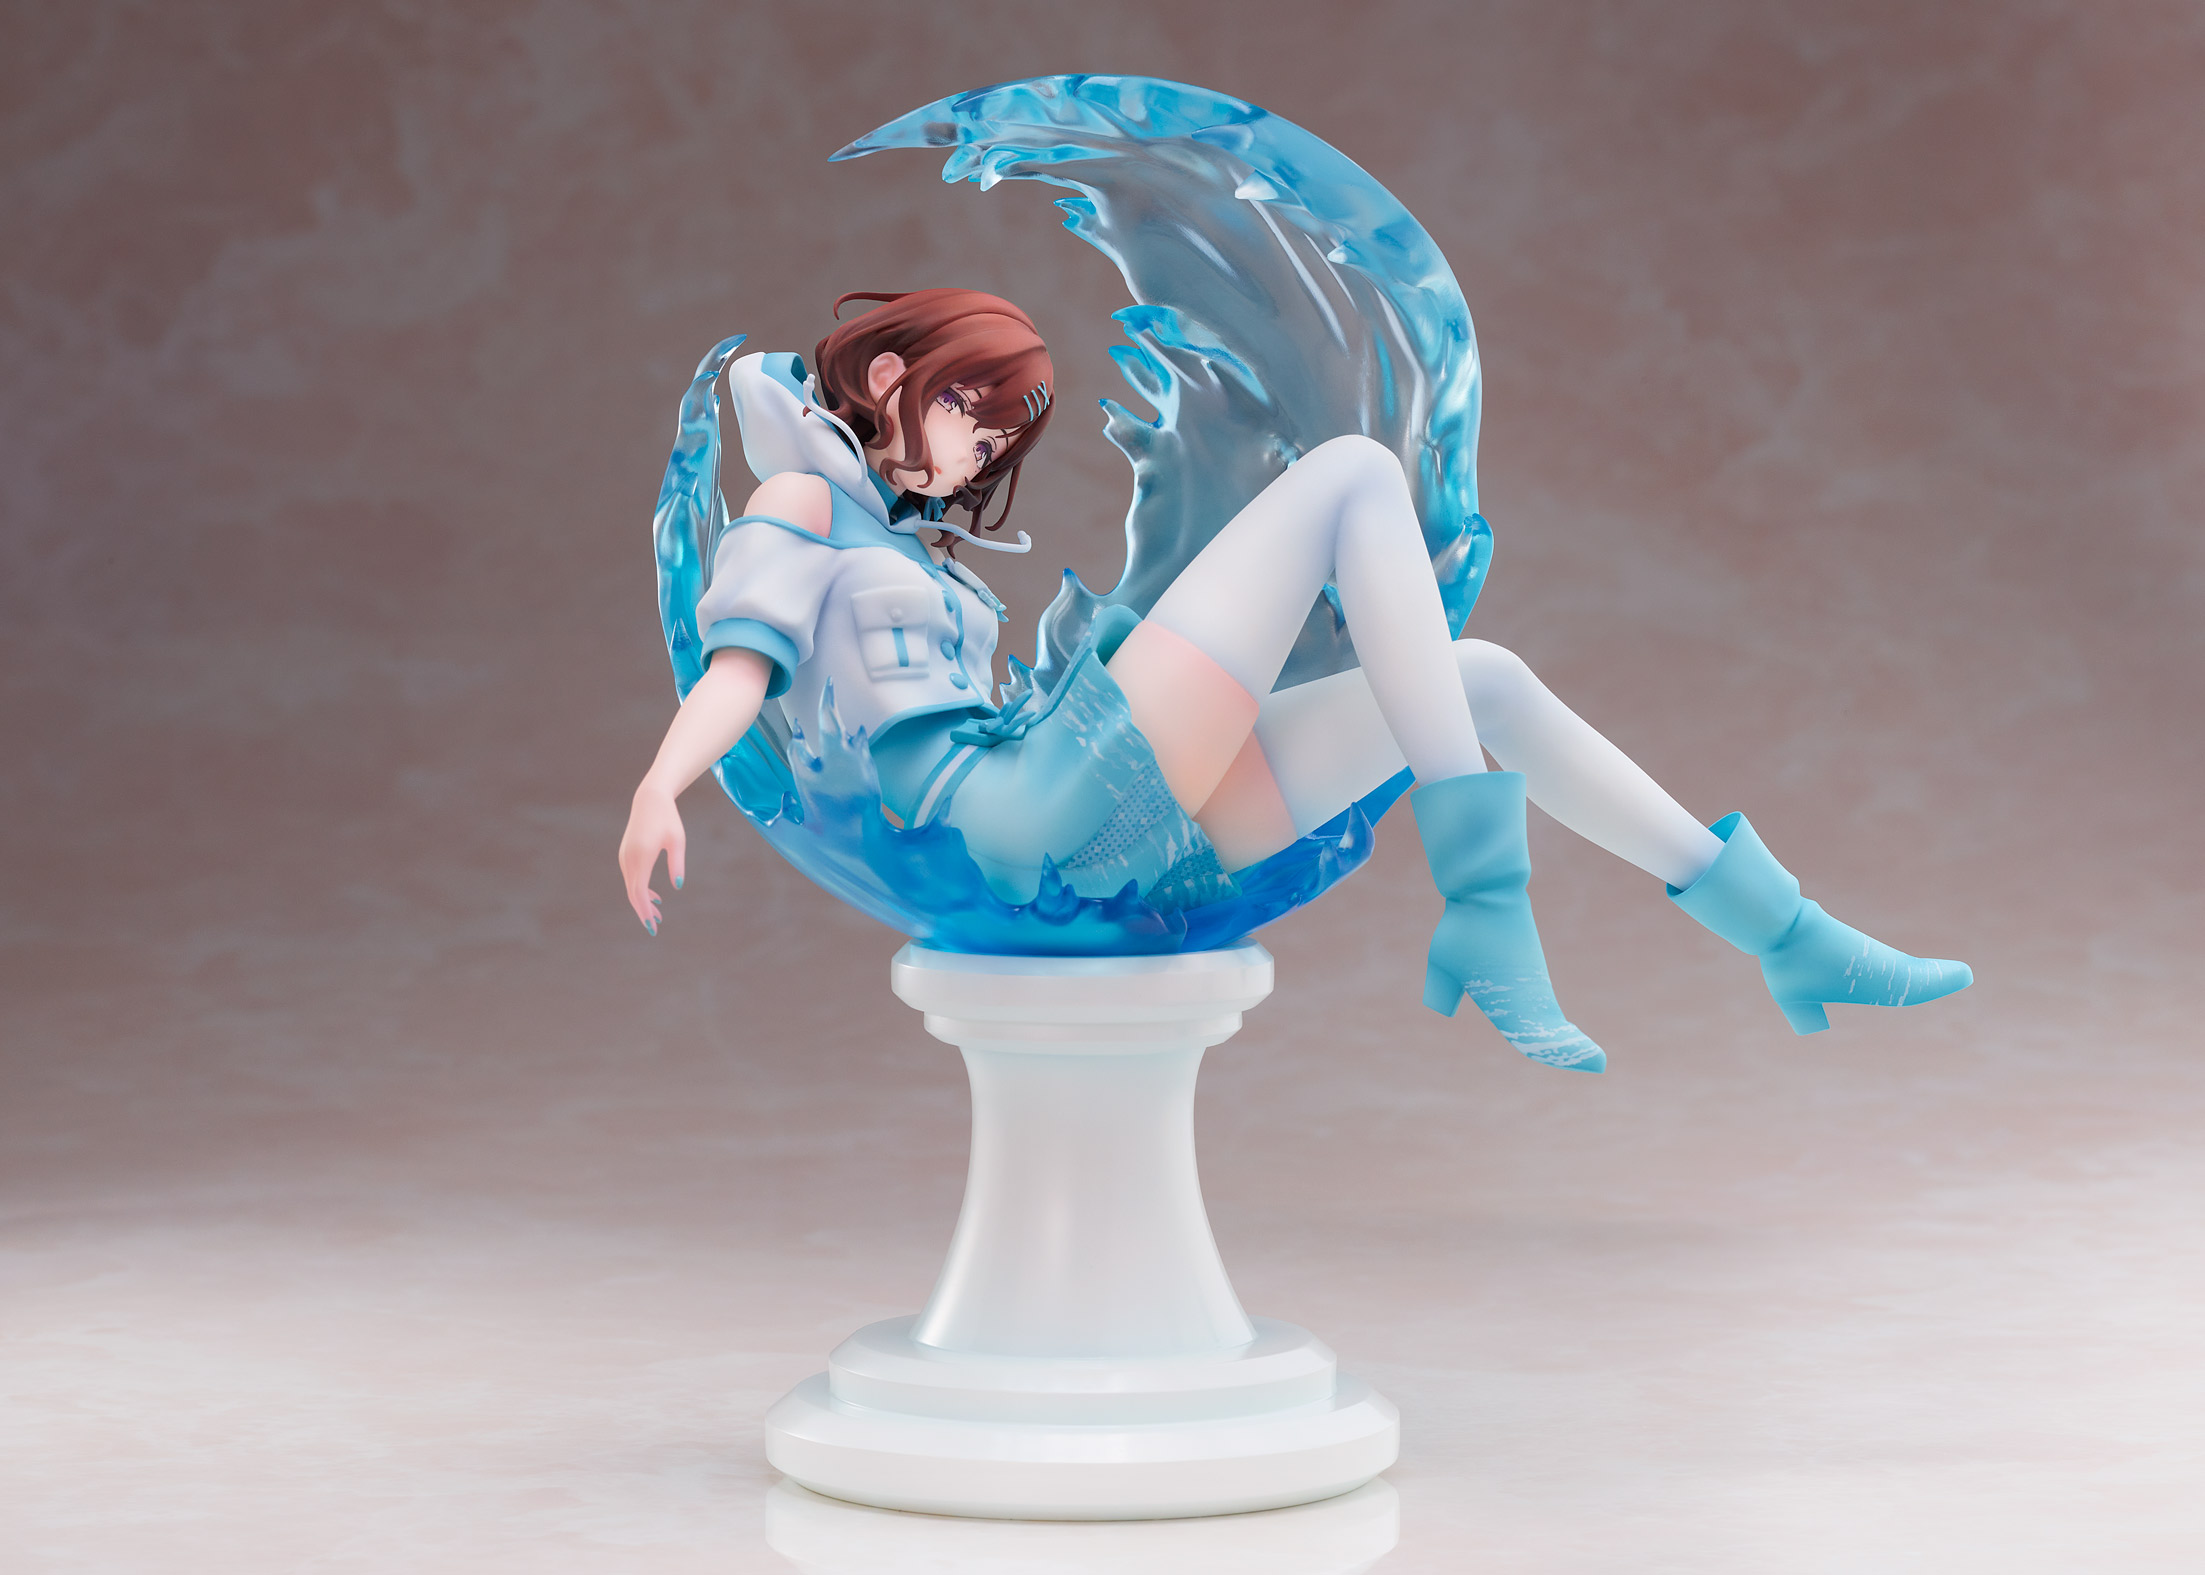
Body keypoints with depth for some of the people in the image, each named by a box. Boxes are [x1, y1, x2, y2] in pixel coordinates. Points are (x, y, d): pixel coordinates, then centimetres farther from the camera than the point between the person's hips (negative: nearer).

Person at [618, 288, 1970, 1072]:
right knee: (1356, 472, -11)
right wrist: (660, 787, -26)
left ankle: (1790, 941, 14)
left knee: (1485, 681, 9)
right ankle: (1483, 913, -22)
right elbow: (744, 653, -10)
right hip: (1029, 818, -9)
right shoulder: (804, 505, 10)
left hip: (1136, 850, 9)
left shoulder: (926, 555, 34)